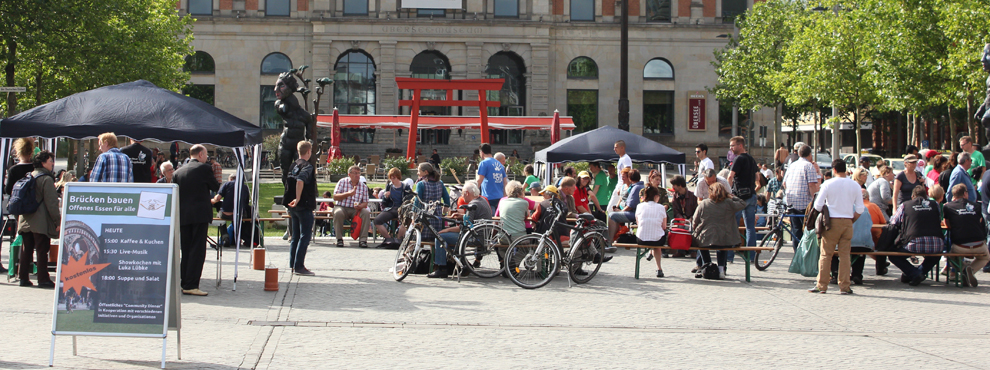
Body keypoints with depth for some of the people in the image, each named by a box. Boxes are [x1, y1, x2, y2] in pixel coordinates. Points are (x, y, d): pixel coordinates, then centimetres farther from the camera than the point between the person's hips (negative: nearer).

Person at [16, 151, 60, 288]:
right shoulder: (46, 179, -12)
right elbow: (51, 203, -16)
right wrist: (58, 220, -12)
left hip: (26, 220, 7)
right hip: (41, 223, -7)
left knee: (26, 250, 10)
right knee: (42, 250, -3)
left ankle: (23, 277, 11)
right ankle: (43, 279, -1)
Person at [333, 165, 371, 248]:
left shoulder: (363, 186, 10)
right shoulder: (342, 182, 4)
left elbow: (365, 203, 6)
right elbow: (335, 197, -6)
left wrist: (360, 206, -18)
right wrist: (348, 194, -18)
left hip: (355, 210, 2)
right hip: (342, 207, -2)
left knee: (366, 213, -27)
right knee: (338, 213, -36)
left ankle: (363, 239, -24)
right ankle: (339, 239, -22)